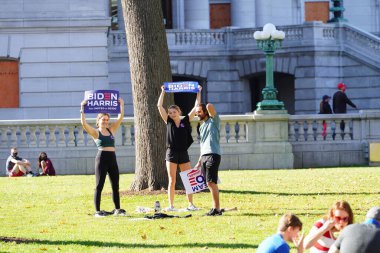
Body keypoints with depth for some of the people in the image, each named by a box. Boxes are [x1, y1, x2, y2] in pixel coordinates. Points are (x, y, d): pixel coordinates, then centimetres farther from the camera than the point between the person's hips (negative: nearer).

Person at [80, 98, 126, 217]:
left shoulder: (111, 130, 13)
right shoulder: (95, 132, -1)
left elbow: (120, 118, 13)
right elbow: (84, 123, -12)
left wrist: (121, 105, 10)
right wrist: (82, 108, -14)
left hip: (112, 159, 5)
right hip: (101, 158, -5)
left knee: (115, 185, 7)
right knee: (99, 186, -3)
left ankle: (117, 209, 14)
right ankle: (97, 211, -1)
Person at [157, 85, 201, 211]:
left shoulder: (185, 121, 4)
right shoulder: (169, 122, 3)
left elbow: (196, 107, 5)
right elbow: (159, 106, -1)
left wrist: (198, 92, 3)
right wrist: (163, 92, 0)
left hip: (183, 154, 1)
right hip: (171, 154, -1)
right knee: (172, 181, 0)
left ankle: (190, 204, 6)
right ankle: (171, 205, 1)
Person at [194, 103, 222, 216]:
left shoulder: (214, 121, -1)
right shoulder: (202, 127, 24)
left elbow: (209, 106, -18)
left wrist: (209, 106, 6)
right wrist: (199, 161, 22)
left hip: (213, 155, -8)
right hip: (204, 156, 8)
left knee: (211, 182, -14)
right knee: (209, 183, 5)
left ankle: (216, 208, -14)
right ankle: (215, 207, 7)